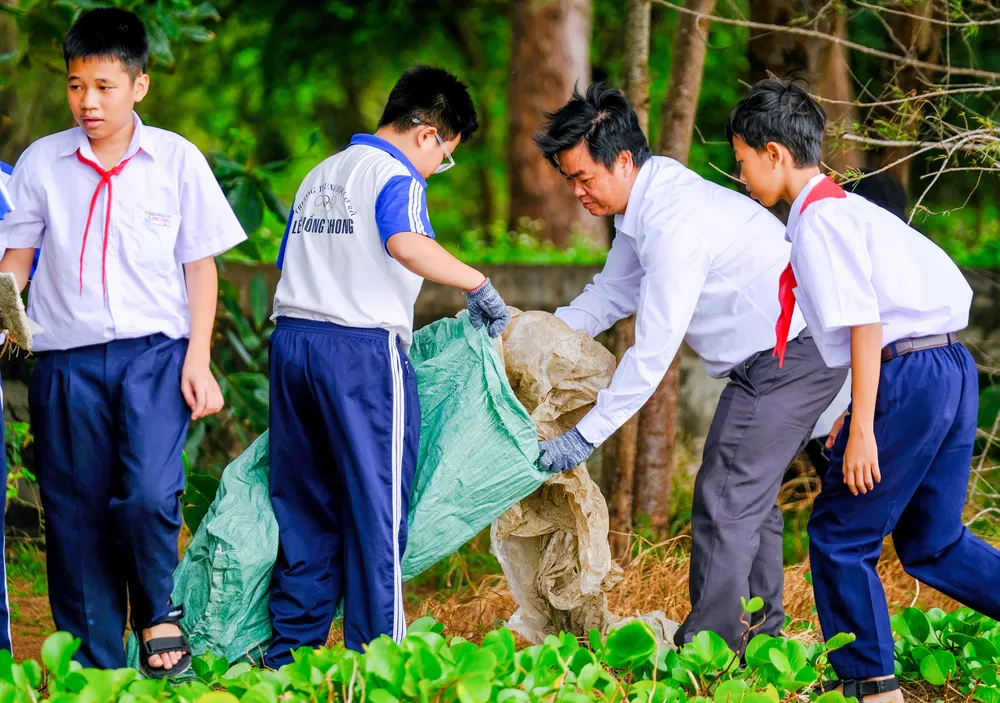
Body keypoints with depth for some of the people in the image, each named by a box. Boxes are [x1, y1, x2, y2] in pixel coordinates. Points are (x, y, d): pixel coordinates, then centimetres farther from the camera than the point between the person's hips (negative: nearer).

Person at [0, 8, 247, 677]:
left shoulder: (177, 159, 3)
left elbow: (201, 264, 6)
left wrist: (198, 359, -1)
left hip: (154, 351, -2)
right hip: (67, 358, 2)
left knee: (150, 495, -20)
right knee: (77, 514, 3)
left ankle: (159, 613, 7)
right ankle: (92, 663, 13)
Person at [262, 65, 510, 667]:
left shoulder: (320, 177, 21)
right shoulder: (395, 175, -5)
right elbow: (406, 243, -25)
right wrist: (479, 286, -18)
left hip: (292, 340, 8)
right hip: (362, 350, -8)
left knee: (305, 504, 11)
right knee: (376, 505, -2)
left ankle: (291, 650, 11)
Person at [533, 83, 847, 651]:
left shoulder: (675, 221, -26)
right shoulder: (642, 205, 7)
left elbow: (654, 351, -25)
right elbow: (612, 293, 21)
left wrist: (586, 435, -22)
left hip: (790, 358, -11)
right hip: (778, 355, 11)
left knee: (725, 501, -10)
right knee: (751, 498, 17)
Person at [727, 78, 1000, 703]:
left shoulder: (818, 222, -9)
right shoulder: (855, 208, 19)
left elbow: (865, 327, -16)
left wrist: (862, 430, -16)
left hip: (905, 376, -9)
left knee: (841, 536, 4)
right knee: (932, 543, 16)